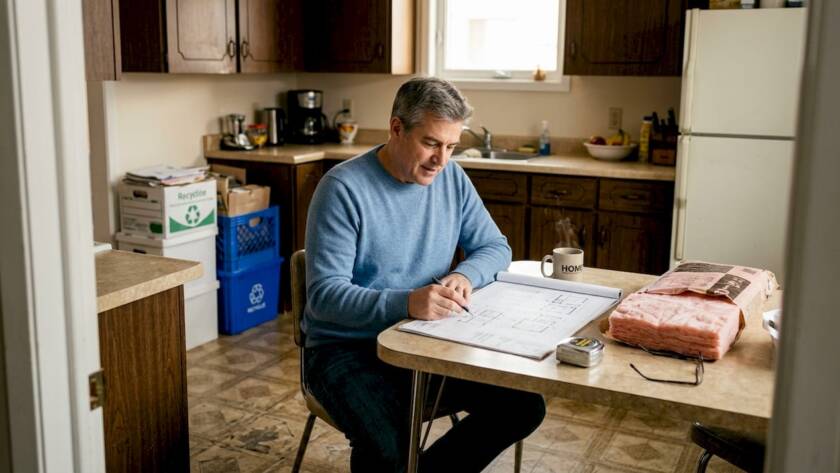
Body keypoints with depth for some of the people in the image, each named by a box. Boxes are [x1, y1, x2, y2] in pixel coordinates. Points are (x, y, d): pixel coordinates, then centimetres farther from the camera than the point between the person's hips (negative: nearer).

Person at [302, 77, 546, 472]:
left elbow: (495, 247, 11)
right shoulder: (344, 188, -16)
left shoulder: (451, 178, 3)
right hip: (347, 347, -6)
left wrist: (466, 275, -13)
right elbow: (323, 294, -20)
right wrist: (404, 303, -36)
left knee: (525, 406, -9)